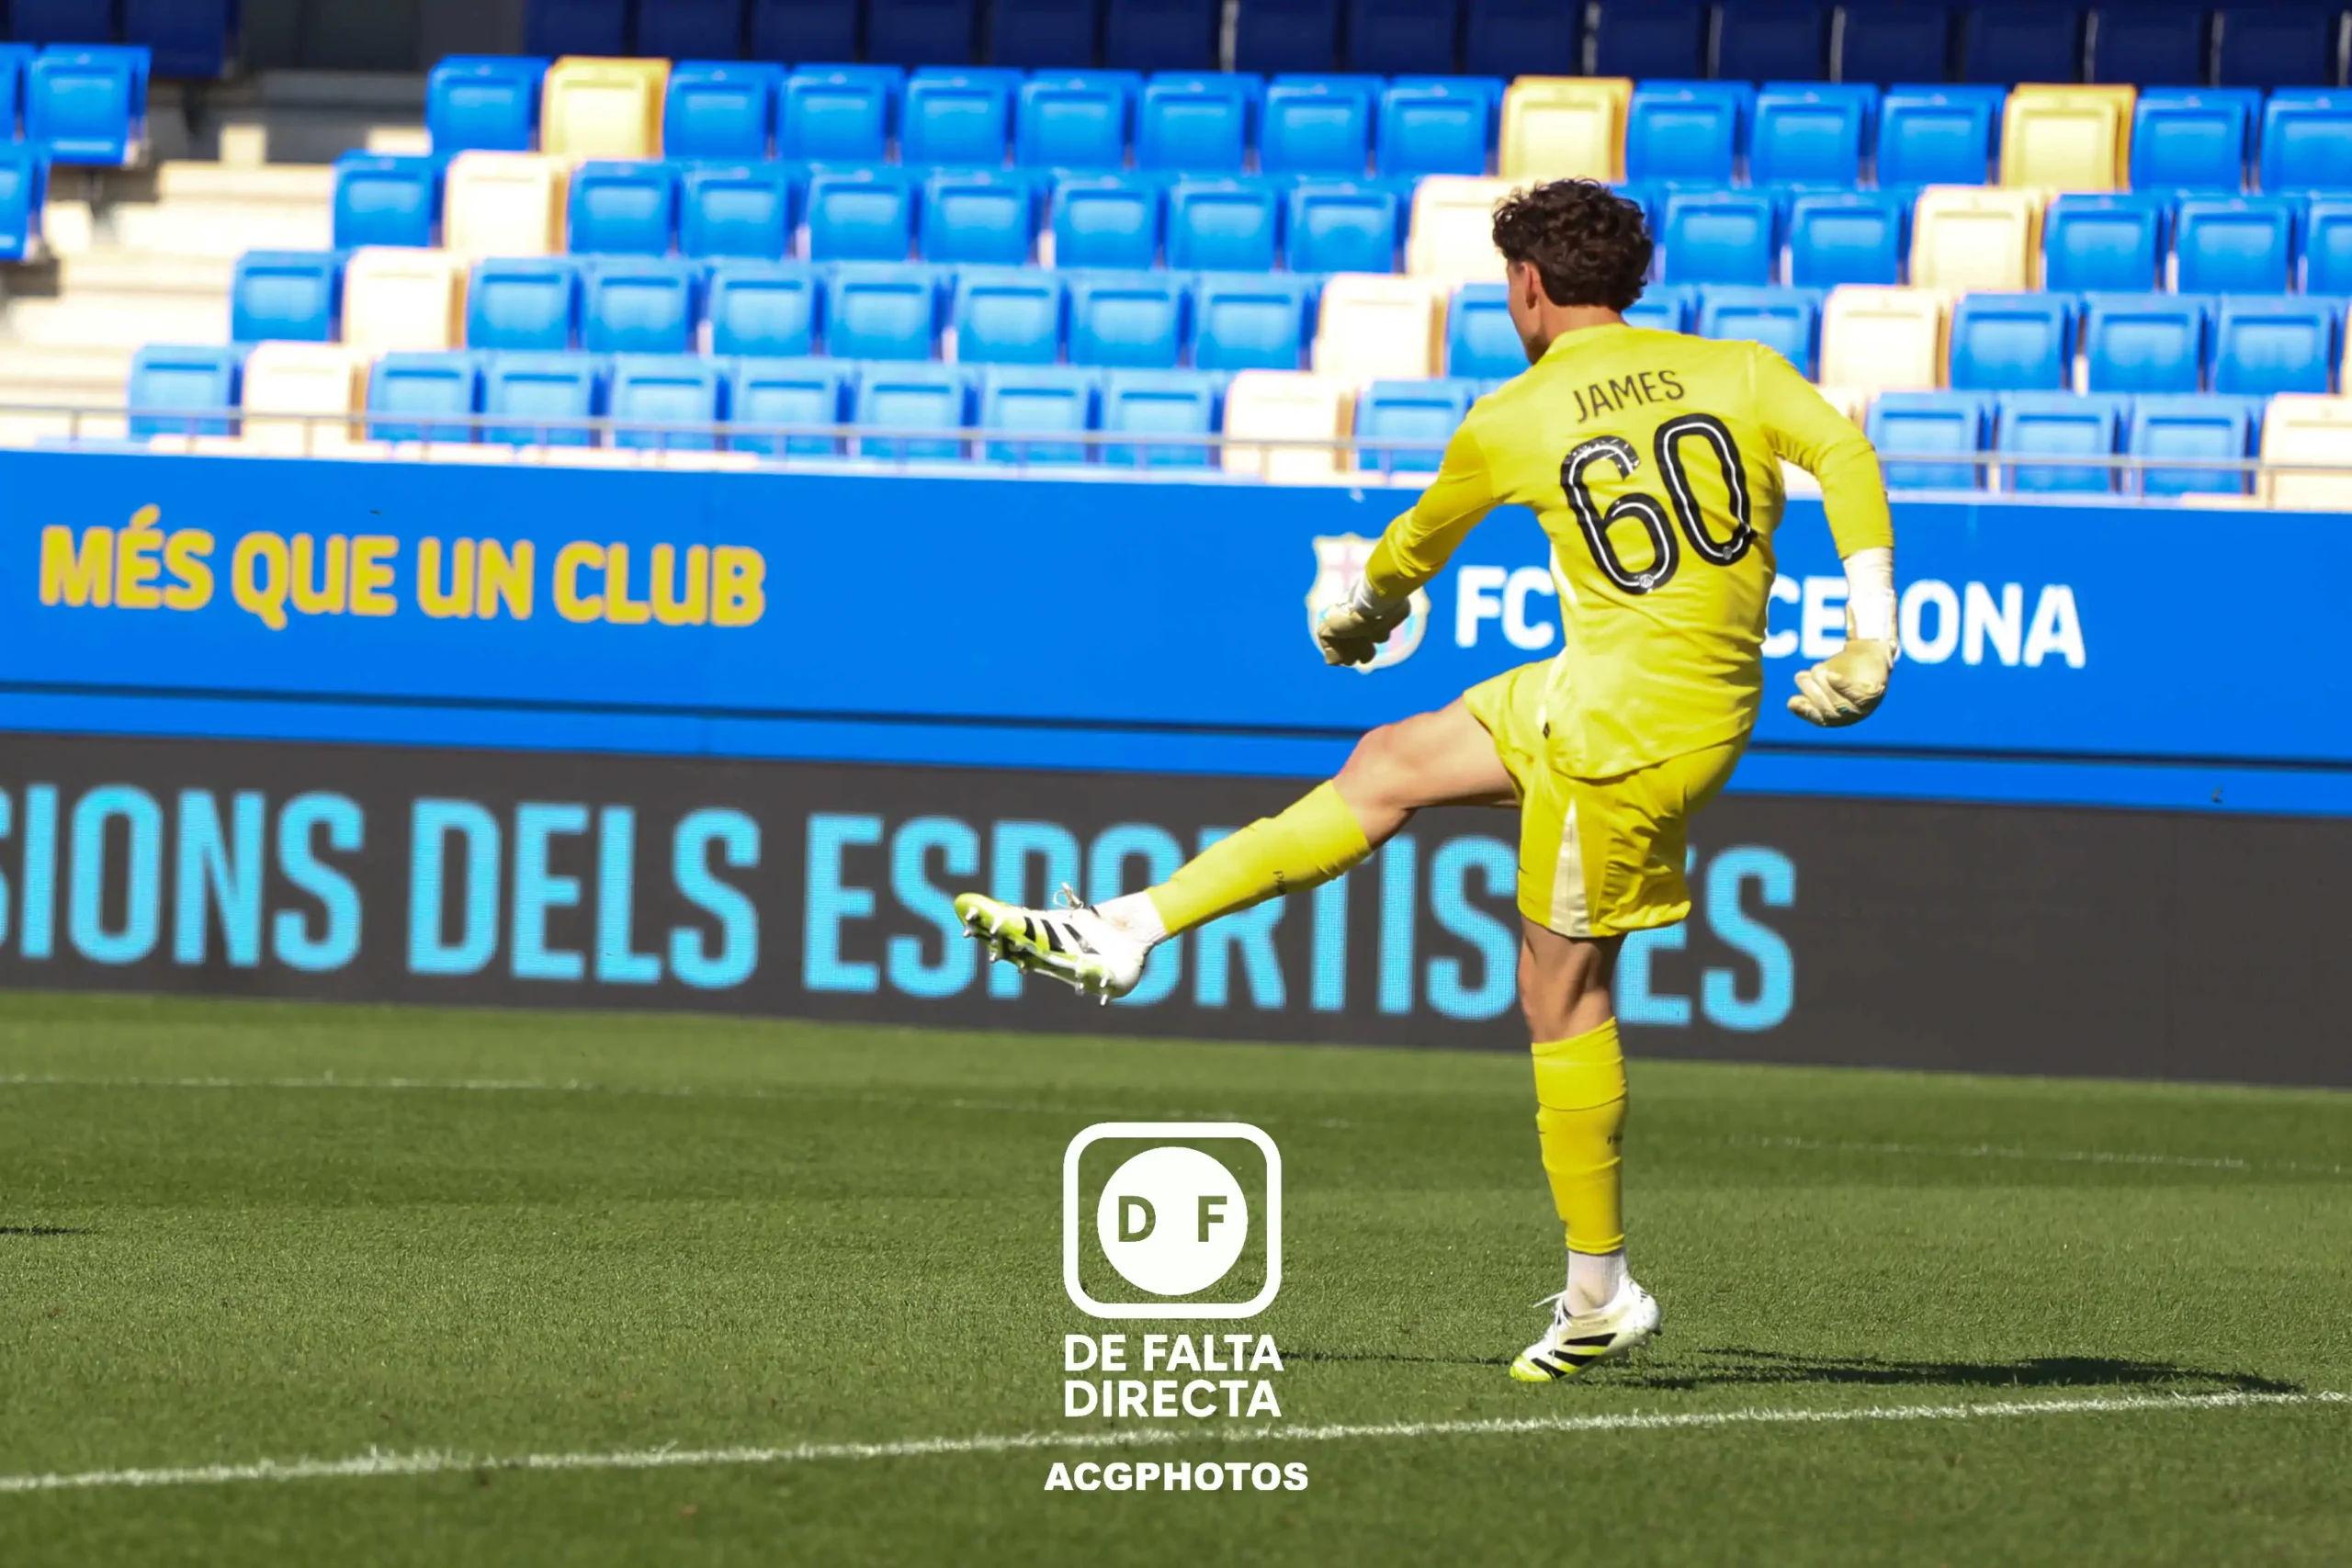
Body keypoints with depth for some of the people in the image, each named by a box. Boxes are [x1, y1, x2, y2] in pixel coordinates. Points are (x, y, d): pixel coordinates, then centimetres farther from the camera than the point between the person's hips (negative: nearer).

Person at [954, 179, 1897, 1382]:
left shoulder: (1512, 422, -2)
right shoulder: (1733, 371, 4)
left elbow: (1420, 540, 17)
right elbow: (1844, 454, -14)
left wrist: (1365, 608, 39)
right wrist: (1871, 636, -13)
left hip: (1621, 728, -6)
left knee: (1561, 989, 5)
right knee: (1388, 771, 16)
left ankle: (1600, 1294, 9)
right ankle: (1127, 934, 20)